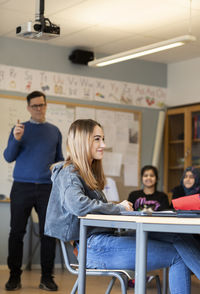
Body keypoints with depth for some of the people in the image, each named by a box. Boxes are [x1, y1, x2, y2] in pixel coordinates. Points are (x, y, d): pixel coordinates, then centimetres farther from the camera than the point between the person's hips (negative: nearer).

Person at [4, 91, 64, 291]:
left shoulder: (54, 131, 13)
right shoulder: (19, 129, 8)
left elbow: (59, 160, 18)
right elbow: (8, 157, 1)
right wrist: (16, 139, -16)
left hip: (47, 188, 1)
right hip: (22, 186, -1)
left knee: (48, 233, 0)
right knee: (17, 232, 0)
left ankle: (47, 277, 7)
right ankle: (14, 276, 9)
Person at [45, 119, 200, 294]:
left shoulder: (89, 172, 22)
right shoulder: (69, 173, -7)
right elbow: (78, 205, -27)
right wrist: (118, 208, -15)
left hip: (106, 237, 9)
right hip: (95, 245, -9)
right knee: (179, 255, -15)